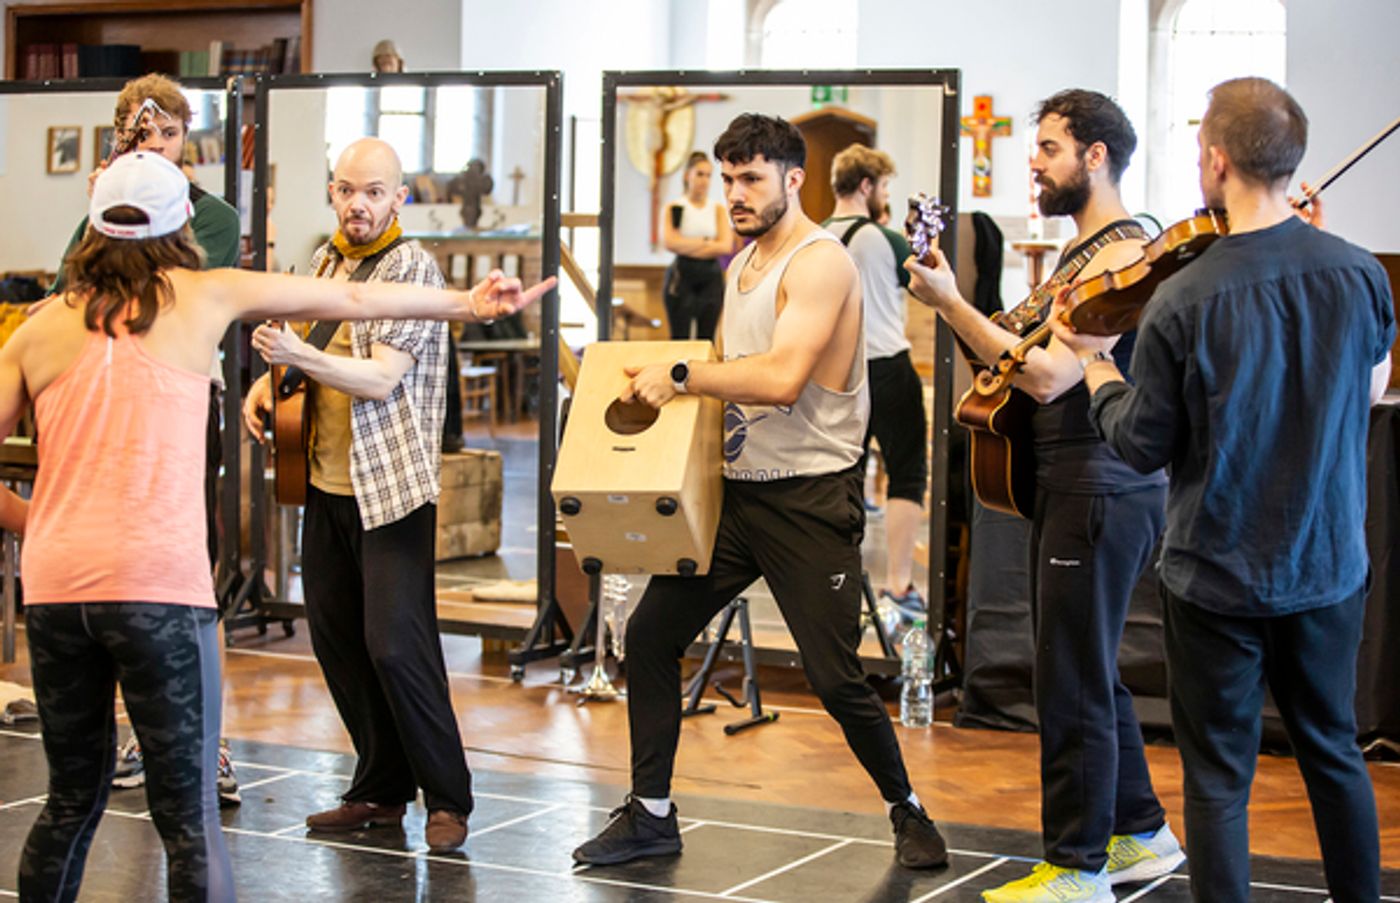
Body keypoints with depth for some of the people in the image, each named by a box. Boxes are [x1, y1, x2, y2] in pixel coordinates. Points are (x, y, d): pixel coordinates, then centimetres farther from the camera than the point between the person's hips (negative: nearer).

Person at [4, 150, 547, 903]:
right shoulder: (200, 297, 6)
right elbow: (352, 300, 16)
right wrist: (467, 303, 27)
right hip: (157, 583, -3)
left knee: (73, 800, 18)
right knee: (188, 814, 0)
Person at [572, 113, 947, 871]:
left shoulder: (820, 263, -14)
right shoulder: (742, 264, 15)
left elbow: (782, 378, -27)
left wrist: (682, 375, -21)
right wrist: (685, 383, 9)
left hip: (809, 500, -8)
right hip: (737, 490, 8)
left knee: (834, 679, -7)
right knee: (649, 632, 3)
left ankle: (906, 811, 17)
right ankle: (650, 814, 14)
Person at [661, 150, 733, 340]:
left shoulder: (718, 210, 8)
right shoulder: (674, 208, 2)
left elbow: (726, 246, -4)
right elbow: (670, 243, -12)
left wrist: (687, 246, -8)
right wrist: (706, 242, -8)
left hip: (711, 278, 2)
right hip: (682, 277, -2)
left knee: (706, 338, 3)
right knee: (680, 338, -3)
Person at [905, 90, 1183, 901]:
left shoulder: (1124, 255, -16)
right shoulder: (1080, 252, 16)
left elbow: (1050, 375, -24)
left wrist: (950, 303, -22)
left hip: (1101, 494, -10)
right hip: (1070, 488, 10)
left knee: (1074, 683, -3)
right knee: (1089, 674, 18)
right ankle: (1139, 833, 30)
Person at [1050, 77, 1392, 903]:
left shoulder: (1184, 300, -20)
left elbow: (1144, 446, -10)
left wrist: (1095, 363, 5)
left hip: (1217, 578, -4)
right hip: (1330, 567, 4)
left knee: (1220, 776, 6)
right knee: (1334, 750, 22)